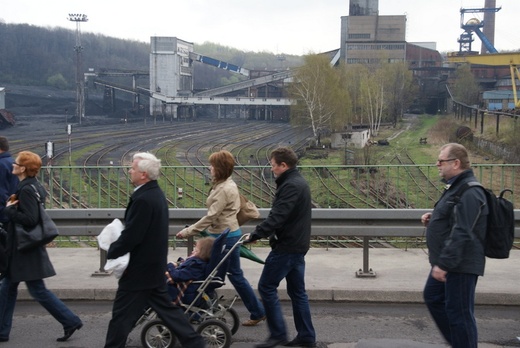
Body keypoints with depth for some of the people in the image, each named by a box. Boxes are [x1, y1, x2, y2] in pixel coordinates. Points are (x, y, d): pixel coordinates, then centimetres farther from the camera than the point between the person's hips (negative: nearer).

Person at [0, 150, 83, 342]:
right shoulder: (35, 187, 8)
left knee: (38, 290, -2)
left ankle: (71, 321, 7)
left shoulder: (26, 190, -20)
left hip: (25, 250, -10)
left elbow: (30, 220, -27)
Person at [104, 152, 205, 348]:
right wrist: (117, 245, 9)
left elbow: (130, 236, -23)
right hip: (154, 267, 10)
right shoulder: (156, 194, 8)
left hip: (139, 270, -10)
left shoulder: (143, 199, -23)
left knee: (122, 315, 3)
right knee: (165, 307, 16)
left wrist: (111, 251, -7)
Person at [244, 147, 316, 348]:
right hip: (298, 246, 10)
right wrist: (261, 233, 13)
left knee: (266, 286, -4)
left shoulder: (291, 186, -17)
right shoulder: (299, 183, 16)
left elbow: (277, 217, -26)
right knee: (297, 291, 12)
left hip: (287, 247, -10)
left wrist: (255, 235, -24)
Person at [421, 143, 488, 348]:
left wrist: (443, 264, -28)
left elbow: (461, 233, -28)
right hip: (449, 262, 11)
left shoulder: (469, 193, -22)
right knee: (432, 297, 20)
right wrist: (433, 219, 6)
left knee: (459, 312, -2)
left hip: (461, 265, -11)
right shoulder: (457, 187, 12)